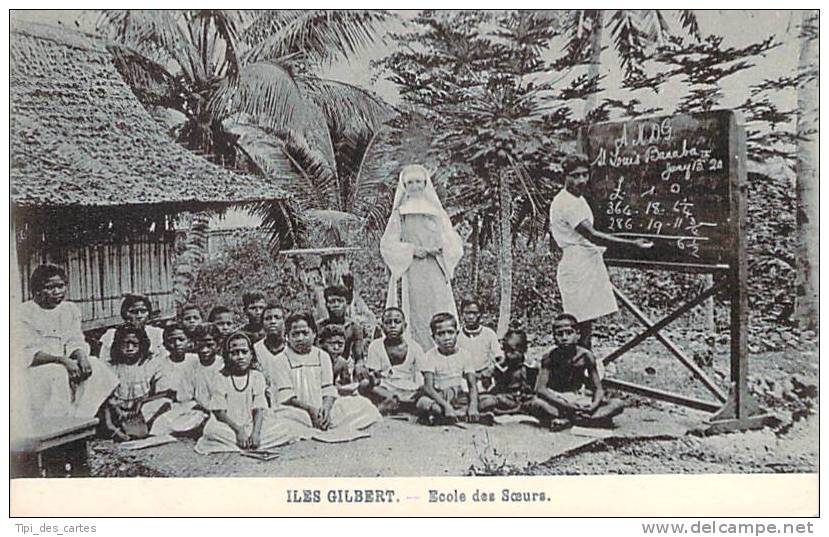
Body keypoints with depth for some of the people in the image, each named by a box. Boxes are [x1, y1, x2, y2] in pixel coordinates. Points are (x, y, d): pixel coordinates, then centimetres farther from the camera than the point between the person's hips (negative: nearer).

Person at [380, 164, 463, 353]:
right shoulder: (399, 214, 9)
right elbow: (387, 245, 1)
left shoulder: (438, 213, 14)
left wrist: (439, 248, -9)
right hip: (410, 275, -1)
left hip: (436, 275, 2)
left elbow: (456, 245, 11)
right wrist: (411, 249, -12)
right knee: (414, 317, -8)